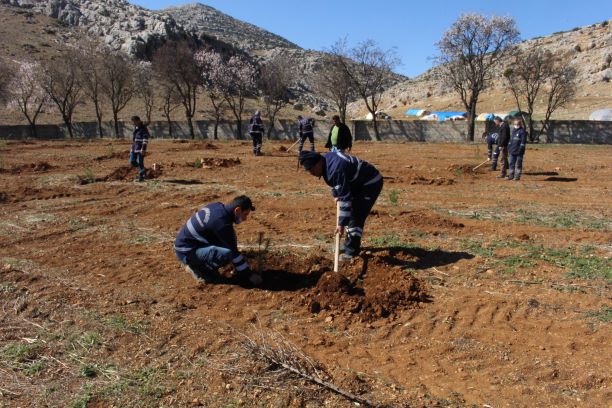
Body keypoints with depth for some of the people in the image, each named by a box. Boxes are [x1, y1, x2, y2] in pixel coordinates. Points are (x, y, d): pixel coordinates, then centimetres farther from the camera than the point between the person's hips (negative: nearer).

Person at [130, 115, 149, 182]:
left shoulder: (144, 128, -12)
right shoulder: (136, 128, 13)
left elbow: (145, 140, -17)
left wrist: (143, 150, -23)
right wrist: (132, 148, 22)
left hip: (140, 149, -8)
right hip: (134, 148, 8)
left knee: (140, 163, -5)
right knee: (132, 162, 7)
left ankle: (141, 177, 2)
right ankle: (143, 171, 23)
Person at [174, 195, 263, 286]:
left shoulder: (218, 206, 1)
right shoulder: (222, 223, -25)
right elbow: (233, 252, -20)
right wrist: (248, 274, -11)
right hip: (186, 252, -10)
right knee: (228, 253, -28)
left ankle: (194, 263, 11)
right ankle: (198, 268, -5)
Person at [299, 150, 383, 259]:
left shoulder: (336, 169, -36)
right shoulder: (326, 158, -6)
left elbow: (345, 198, -34)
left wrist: (341, 224, -32)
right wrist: (335, 195, 11)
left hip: (371, 183, -10)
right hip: (358, 184, 10)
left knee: (357, 216, -14)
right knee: (350, 213, 15)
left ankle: (353, 250, -4)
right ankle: (349, 243, 27)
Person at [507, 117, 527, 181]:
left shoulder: (522, 131, -7)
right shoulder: (513, 130, 15)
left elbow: (523, 142, -12)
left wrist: (521, 149, -17)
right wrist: (509, 148, 14)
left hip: (519, 151, -7)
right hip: (512, 151, 7)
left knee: (519, 164, 1)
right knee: (511, 163, 11)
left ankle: (517, 176, 6)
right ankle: (511, 175, 18)